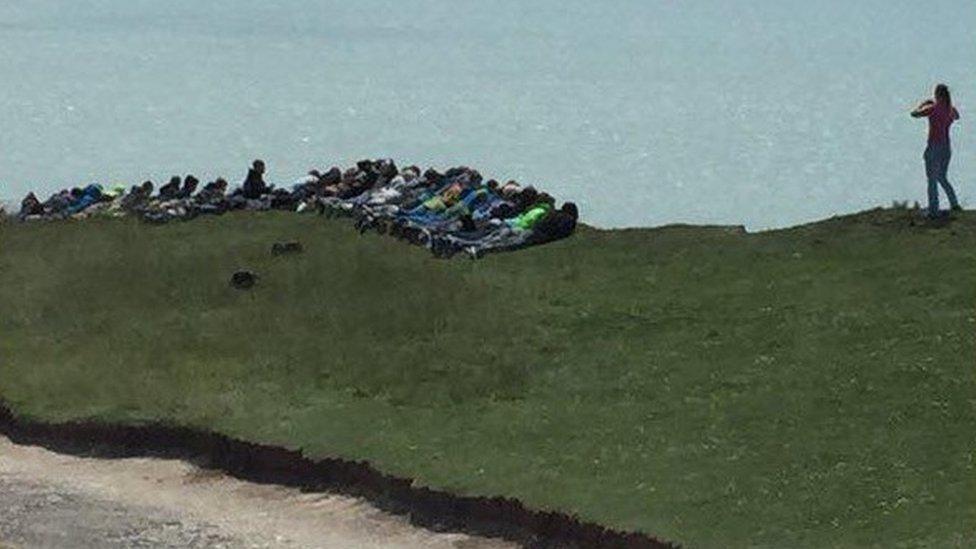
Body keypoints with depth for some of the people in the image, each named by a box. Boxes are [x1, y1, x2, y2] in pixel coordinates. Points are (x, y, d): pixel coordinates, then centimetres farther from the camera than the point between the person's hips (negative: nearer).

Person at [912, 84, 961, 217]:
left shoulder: (933, 109, -15)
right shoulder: (952, 110, 4)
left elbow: (914, 114, -6)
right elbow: (957, 117, 29)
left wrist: (923, 104, 10)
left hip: (934, 147, -6)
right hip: (947, 147, 6)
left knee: (932, 180, 1)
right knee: (942, 178, 22)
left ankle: (934, 210, 1)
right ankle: (955, 203, 13)